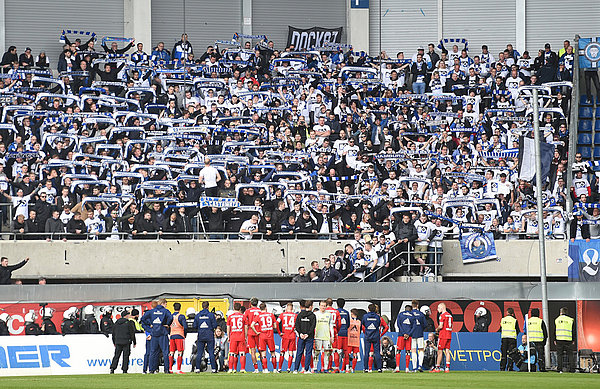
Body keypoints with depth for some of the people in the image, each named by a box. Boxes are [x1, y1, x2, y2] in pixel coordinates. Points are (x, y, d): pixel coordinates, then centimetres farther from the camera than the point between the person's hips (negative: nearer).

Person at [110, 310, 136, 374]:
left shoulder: (116, 323, 10)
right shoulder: (129, 323, -5)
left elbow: (113, 333, 15)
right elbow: (132, 333, -5)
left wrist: (114, 342, 23)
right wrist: (134, 342, 2)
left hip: (118, 342, 4)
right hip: (126, 342, -4)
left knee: (116, 355, 6)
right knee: (126, 356, 1)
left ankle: (112, 368, -4)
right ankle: (124, 370, -1)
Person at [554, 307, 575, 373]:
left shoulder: (557, 320, 6)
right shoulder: (571, 320, 2)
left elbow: (555, 330, 6)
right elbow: (572, 331, 4)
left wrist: (555, 340, 11)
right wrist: (573, 340, 10)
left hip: (559, 339, 1)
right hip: (568, 340, -1)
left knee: (559, 355, 4)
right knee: (570, 355, 5)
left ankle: (560, 369, 0)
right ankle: (572, 369, 0)